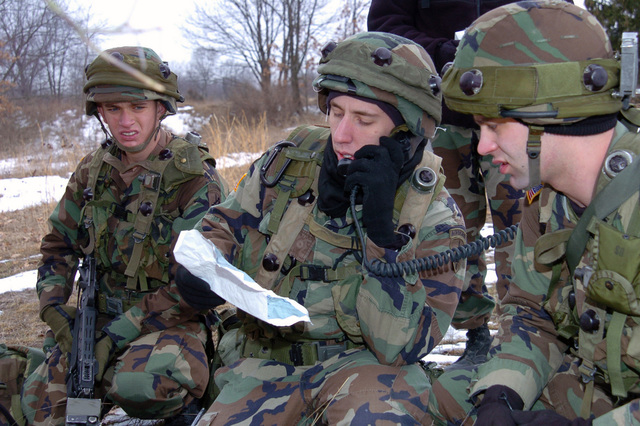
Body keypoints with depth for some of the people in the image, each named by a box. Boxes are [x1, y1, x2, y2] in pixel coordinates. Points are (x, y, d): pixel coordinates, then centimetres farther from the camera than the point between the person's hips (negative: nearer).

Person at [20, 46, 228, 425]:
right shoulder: (93, 171, 6)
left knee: (140, 383, -35)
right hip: (99, 319, 5)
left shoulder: (196, 180, -13)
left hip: (175, 322, -5)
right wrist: (55, 312, -2)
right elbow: (58, 247, 16)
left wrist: (117, 336, -20)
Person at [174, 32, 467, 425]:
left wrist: (379, 227, -27)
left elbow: (402, 345, -20)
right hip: (267, 360, 3)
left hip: (362, 362, -3)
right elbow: (223, 228, 11)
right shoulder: (290, 161, -4)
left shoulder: (435, 219, -11)